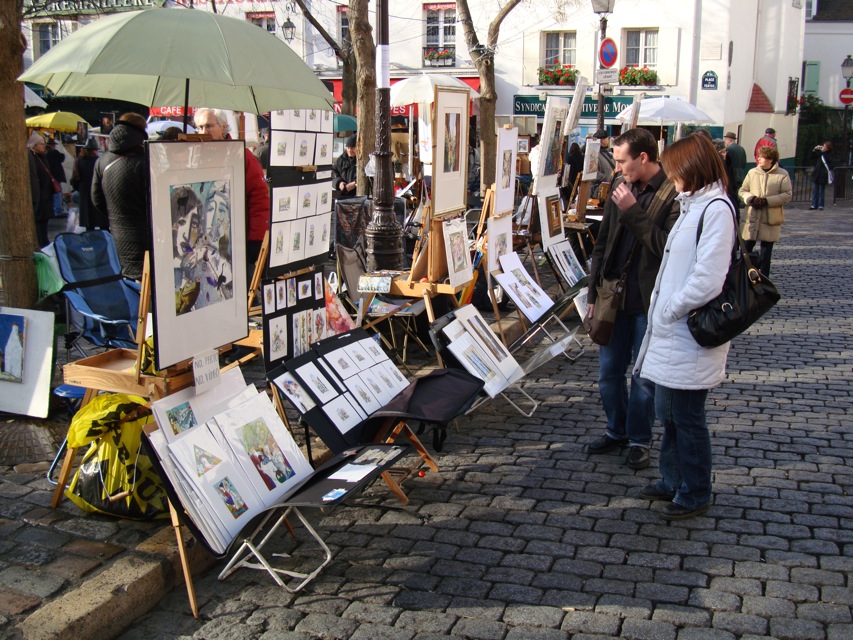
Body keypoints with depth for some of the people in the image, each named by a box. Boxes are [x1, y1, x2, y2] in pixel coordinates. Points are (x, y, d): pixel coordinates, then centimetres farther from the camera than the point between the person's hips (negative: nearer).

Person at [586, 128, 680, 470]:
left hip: (649, 301, -6)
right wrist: (594, 292, 10)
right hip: (614, 296, 6)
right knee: (608, 371, 14)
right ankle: (616, 430, 33)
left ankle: (639, 439, 24)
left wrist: (632, 211, -22)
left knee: (644, 375, 7)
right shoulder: (620, 186, 6)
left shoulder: (674, 194, -13)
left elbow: (667, 246, -23)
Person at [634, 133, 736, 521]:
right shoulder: (694, 205, 13)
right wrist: (661, 311, 10)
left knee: (686, 417, 4)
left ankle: (695, 494, 20)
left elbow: (707, 281, -25)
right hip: (672, 332, 10)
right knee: (668, 412, 19)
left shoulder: (715, 208, -18)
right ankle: (673, 482, 35)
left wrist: (668, 311, -14)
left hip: (689, 337, -9)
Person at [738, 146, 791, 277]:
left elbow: (787, 195, -5)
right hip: (752, 218, 2)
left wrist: (767, 200, -16)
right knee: (746, 248, 1)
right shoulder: (752, 172, 6)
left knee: (766, 253, 6)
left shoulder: (782, 174, -2)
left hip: (770, 220, -2)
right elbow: (742, 191, 9)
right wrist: (752, 198, -12)